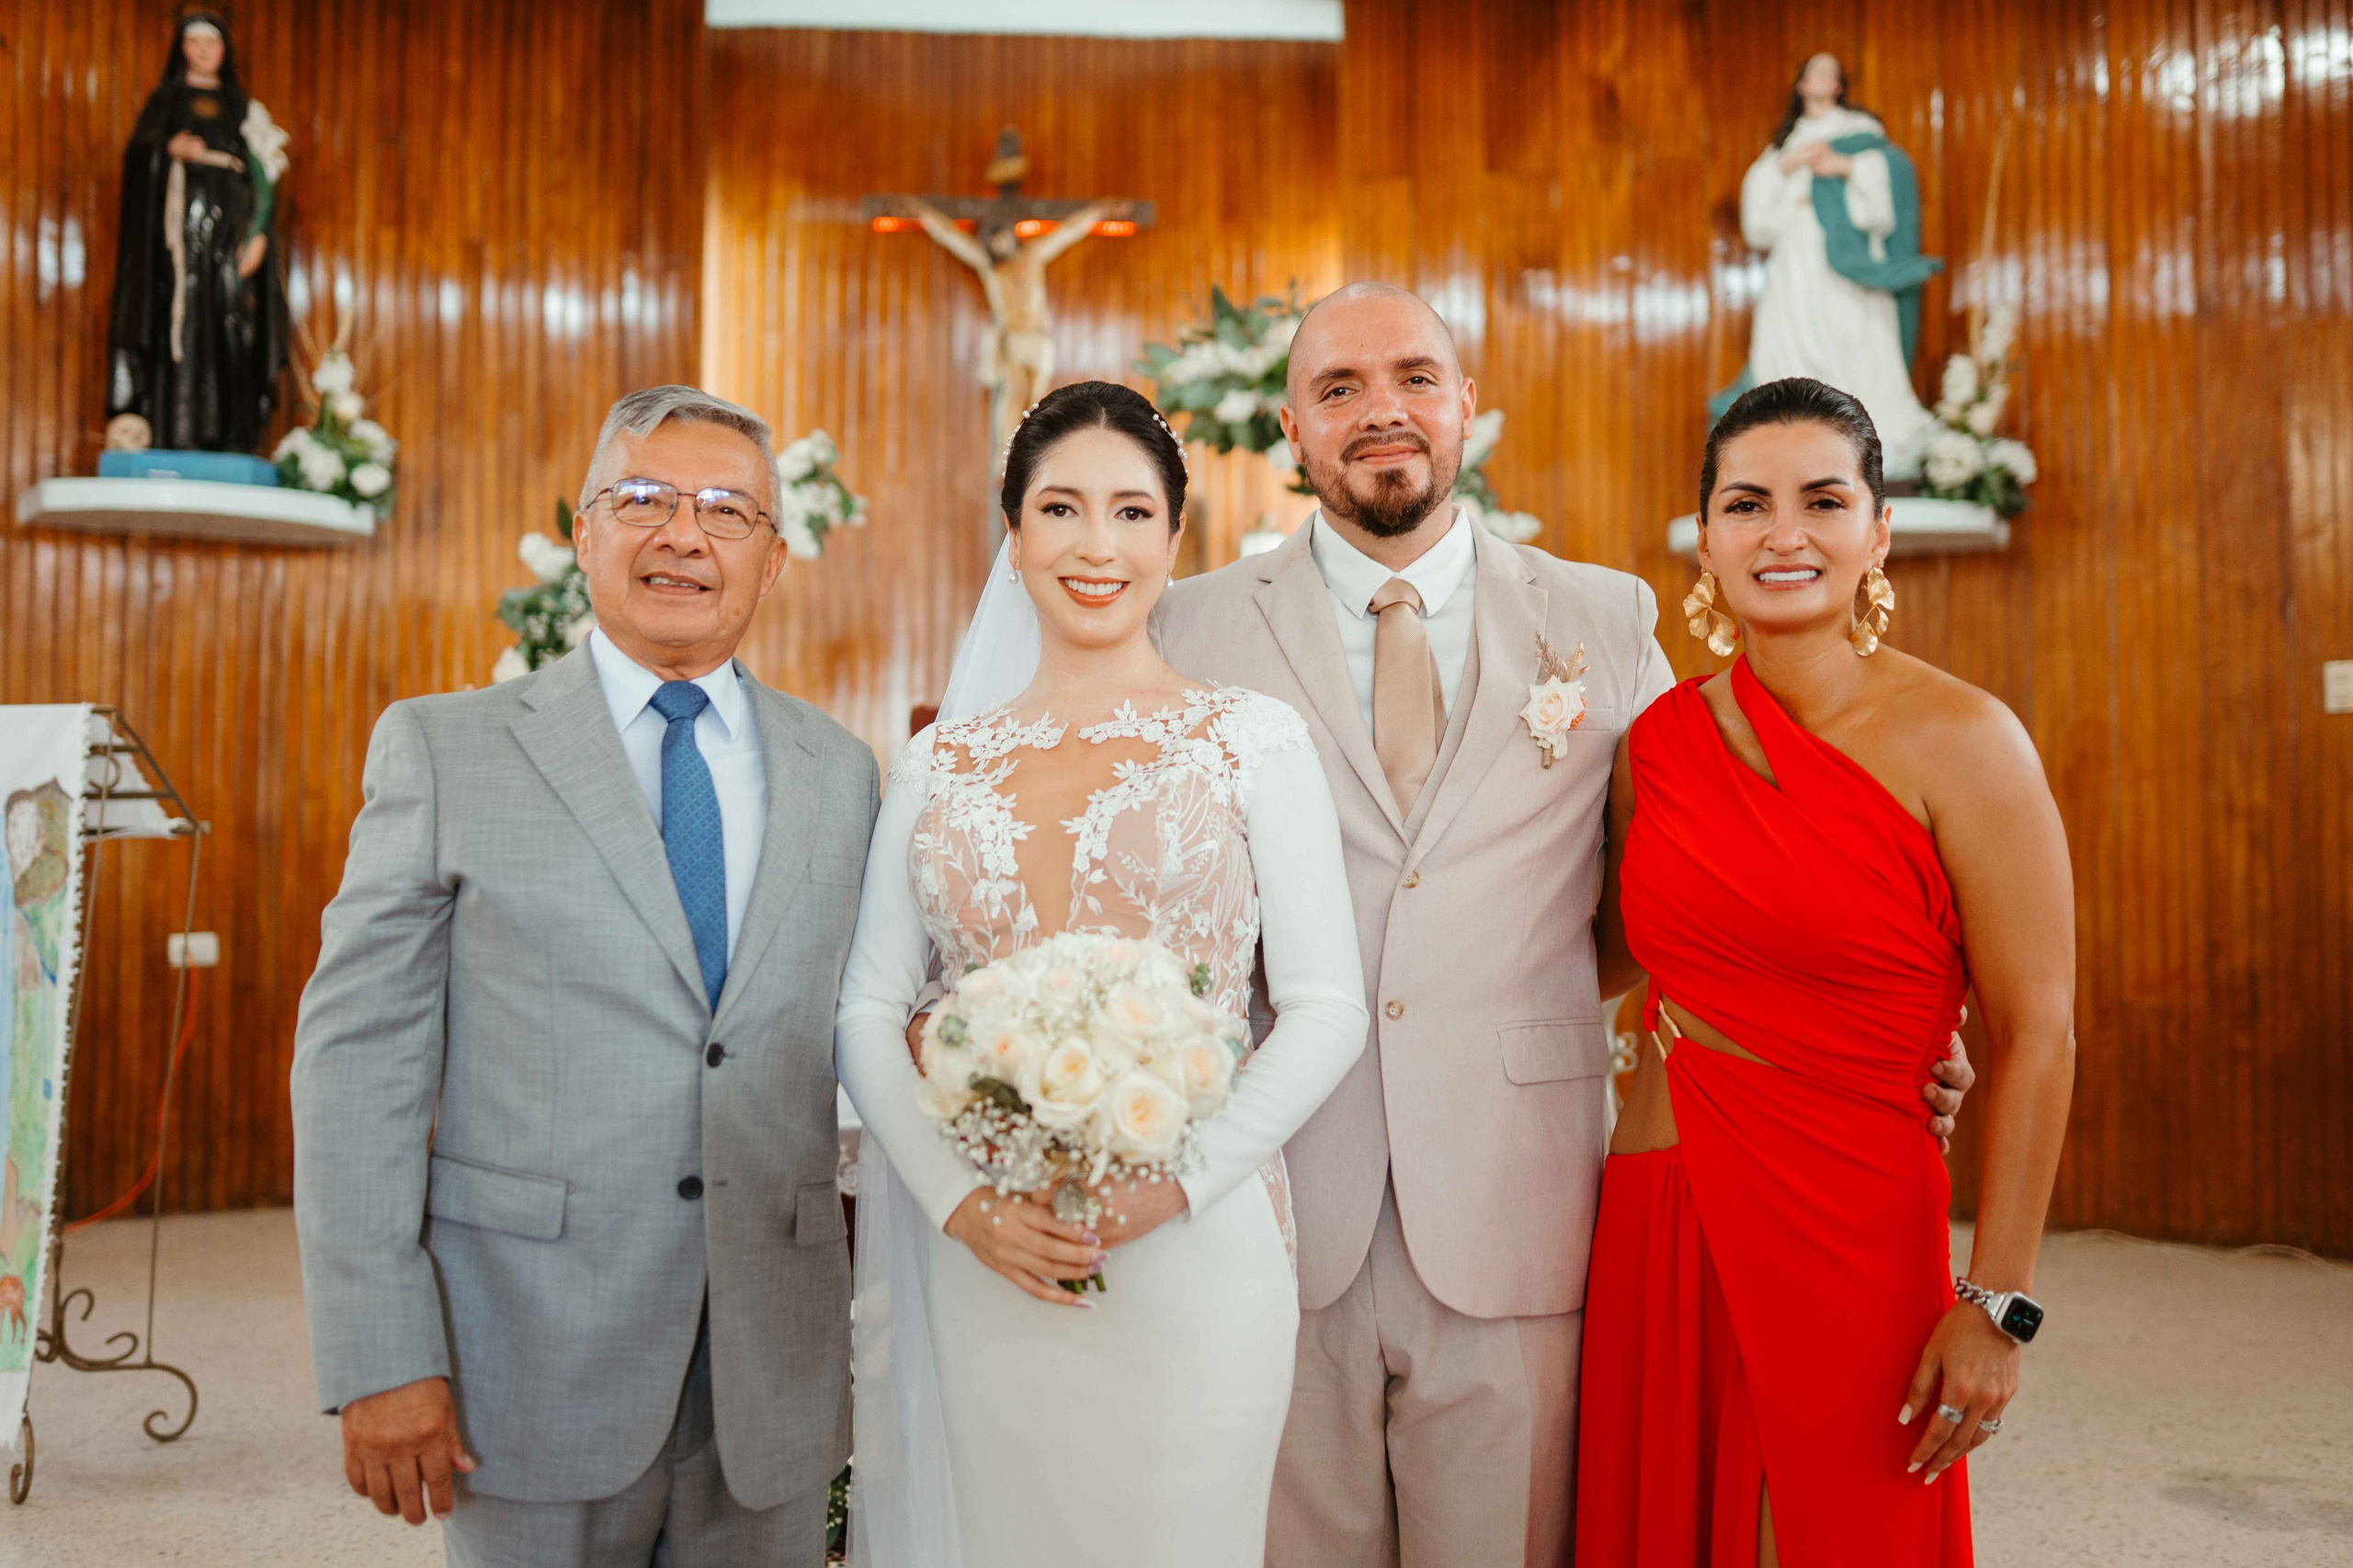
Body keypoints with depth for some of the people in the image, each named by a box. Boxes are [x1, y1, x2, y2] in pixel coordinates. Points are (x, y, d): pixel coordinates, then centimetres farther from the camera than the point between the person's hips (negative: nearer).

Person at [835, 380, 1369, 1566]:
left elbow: (1326, 1010, -4)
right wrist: (962, 1201, -10)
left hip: (1195, 1246, -2)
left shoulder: (1252, 739, -1)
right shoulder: (939, 762, 6)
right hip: (986, 1261, 2)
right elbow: (868, 1011, 4)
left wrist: (1178, 1181, -14)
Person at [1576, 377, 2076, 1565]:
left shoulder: (1957, 741, -10)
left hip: (1850, 1242, -4)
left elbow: (2036, 1037, -9)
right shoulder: (1656, 741, 3)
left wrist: (1996, 1303, -10)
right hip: (1653, 1229, 4)